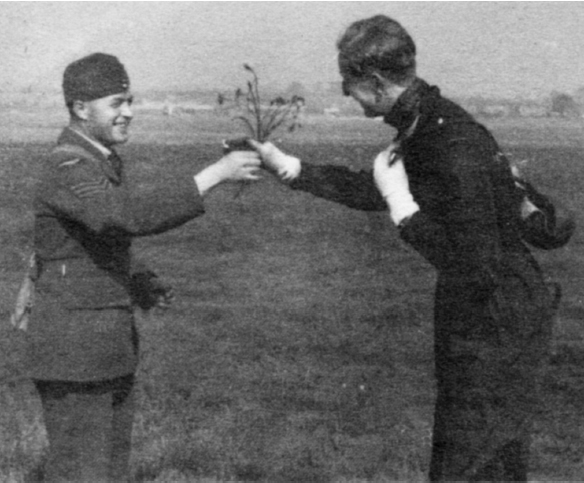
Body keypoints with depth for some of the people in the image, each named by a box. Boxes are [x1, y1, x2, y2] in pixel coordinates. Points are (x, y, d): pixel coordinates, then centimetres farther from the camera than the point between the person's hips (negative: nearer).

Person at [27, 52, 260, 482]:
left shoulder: (103, 162, 12)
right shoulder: (66, 168, -19)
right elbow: (134, 213, -36)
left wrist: (140, 284, 6)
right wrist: (217, 173, -34)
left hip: (112, 348, 10)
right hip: (73, 349, -9)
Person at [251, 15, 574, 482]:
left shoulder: (458, 149, -28)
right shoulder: (423, 123, 1)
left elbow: (473, 268, -29)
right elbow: (371, 191, 18)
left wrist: (401, 203, -23)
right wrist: (285, 165, 16)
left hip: (499, 329, -9)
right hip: (472, 320, 9)